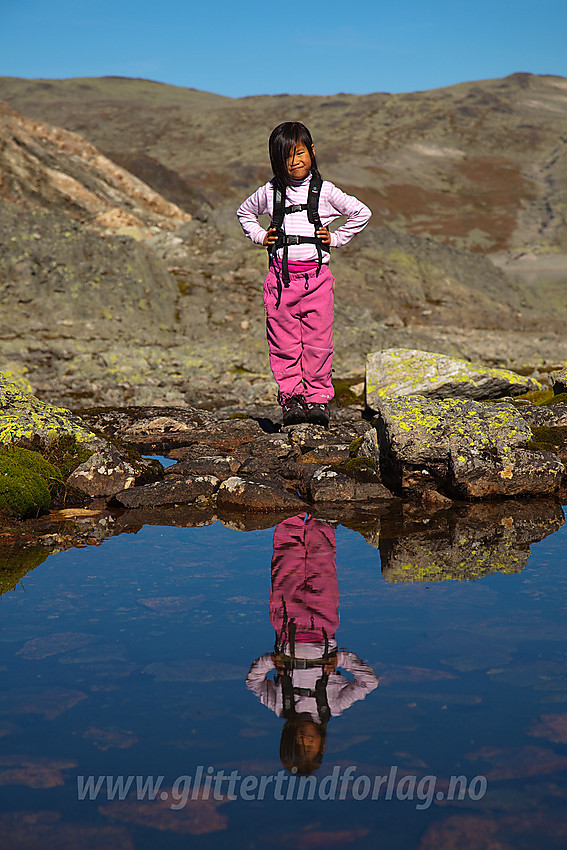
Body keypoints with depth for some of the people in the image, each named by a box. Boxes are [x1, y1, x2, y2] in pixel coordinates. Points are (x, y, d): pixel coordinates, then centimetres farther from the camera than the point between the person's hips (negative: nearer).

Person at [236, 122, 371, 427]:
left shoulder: (325, 191, 2)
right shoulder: (269, 192, 7)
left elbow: (362, 213, 10)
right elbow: (244, 213, 26)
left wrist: (336, 238, 4)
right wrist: (260, 236, 12)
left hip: (316, 275, -1)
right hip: (280, 276, 1)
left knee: (317, 342, -2)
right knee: (284, 343, 0)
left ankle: (318, 398, 6)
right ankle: (290, 397, 7)